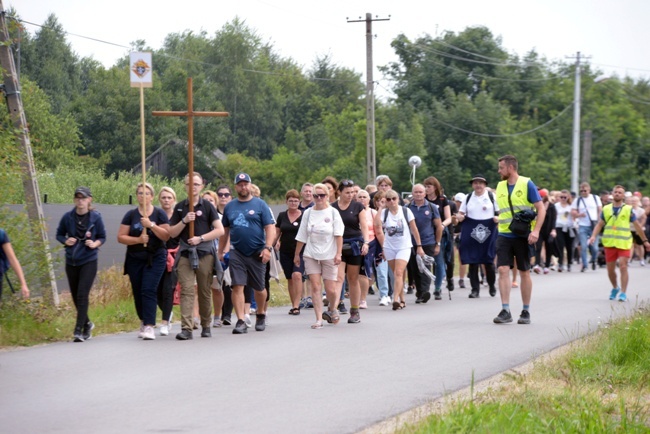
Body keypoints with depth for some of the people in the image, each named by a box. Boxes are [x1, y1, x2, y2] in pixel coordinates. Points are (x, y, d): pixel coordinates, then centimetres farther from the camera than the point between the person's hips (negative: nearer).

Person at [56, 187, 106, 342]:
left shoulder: (96, 217, -6)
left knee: (82, 295, -14)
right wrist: (65, 241, -11)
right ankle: (87, 323, 35)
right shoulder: (68, 217, -3)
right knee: (76, 297, 12)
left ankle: (79, 331, -12)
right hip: (71, 262, 3)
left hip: (89, 261, -3)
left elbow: (102, 237, 4)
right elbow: (59, 234, 9)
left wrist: (95, 244, -16)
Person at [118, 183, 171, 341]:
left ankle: (149, 327, -18)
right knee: (138, 292, 7)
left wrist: (151, 225, -18)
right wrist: (137, 240, -14)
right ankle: (143, 321, 28)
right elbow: (120, 237, 1)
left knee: (148, 290, -14)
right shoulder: (131, 215, 5)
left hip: (155, 258, -3)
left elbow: (166, 236, -6)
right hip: (135, 259, 3)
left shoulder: (159, 214, 2)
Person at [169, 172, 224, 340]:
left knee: (205, 292, 5)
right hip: (185, 253, 1)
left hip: (205, 252, -1)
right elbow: (172, 233, 8)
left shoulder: (207, 206, 3)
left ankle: (206, 326, 18)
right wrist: (184, 221, -9)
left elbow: (220, 230, -2)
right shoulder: (180, 208, 9)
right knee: (186, 290, -10)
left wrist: (200, 238, -12)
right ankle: (186, 328, -16)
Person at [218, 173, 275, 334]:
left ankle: (261, 315, 33)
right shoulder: (230, 206, 10)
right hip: (237, 253, 2)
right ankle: (241, 321, -9)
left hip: (256, 253, -2)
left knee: (259, 288, 9)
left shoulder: (260, 205, 0)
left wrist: (267, 248, -15)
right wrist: (220, 252, 14)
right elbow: (225, 231, 17)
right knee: (237, 286, -9)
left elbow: (270, 228, -5)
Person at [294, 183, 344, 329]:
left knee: (331, 289, -2)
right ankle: (319, 319, -4)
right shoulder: (308, 213, 6)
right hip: (311, 255, 2)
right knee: (316, 287, -6)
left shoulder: (333, 213, -1)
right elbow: (302, 236, 12)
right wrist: (296, 254, 14)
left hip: (329, 255, -2)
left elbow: (339, 235, -5)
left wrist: (338, 253, -14)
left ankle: (332, 309, 29)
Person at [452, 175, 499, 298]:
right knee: (473, 261, -1)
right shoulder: (468, 198, 11)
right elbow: (462, 214, 12)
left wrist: (497, 218, -14)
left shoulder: (492, 197, 5)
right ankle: (475, 289, 3)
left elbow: (500, 213, 7)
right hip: (471, 231, 2)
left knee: (488, 260, 0)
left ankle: (492, 285, 22)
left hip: (488, 231, -2)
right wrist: (458, 218, -11)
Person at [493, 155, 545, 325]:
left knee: (524, 272, 4)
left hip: (523, 236, -4)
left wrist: (536, 231, -18)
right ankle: (505, 311, -11)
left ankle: (526, 311, 14)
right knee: (503, 270, -10)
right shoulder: (500, 186, 10)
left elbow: (541, 209, -8)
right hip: (504, 235, 4)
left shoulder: (527, 184, -6)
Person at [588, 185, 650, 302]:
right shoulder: (606, 209, 8)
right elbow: (599, 224, 9)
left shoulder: (628, 209, 3)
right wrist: (593, 236, -8)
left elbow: (637, 226, 9)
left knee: (623, 266, -14)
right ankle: (615, 288, 33)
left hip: (623, 243, -2)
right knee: (610, 269, 8)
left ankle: (623, 293, -10)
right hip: (609, 243, 2)